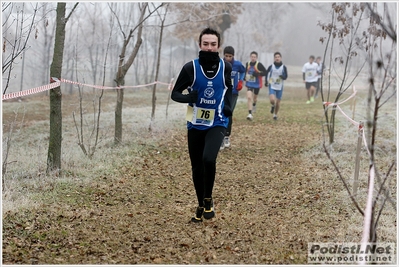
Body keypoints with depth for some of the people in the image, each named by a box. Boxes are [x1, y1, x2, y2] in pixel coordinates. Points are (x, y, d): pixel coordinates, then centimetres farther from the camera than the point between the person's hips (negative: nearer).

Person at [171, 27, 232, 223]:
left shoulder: (225, 67, -4)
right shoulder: (191, 67, -10)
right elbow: (175, 93, -4)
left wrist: (228, 106, 0)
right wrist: (188, 98, -26)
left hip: (217, 123, -1)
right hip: (195, 124, 1)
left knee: (209, 159, -24)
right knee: (197, 167, 9)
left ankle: (208, 200, 0)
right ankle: (201, 205, 30)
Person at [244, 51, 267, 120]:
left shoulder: (259, 65, -14)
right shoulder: (247, 64, 1)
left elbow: (265, 72, -11)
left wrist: (258, 74, -26)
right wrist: (245, 77, 5)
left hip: (257, 84, -1)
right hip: (249, 84, 1)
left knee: (255, 97, 20)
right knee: (249, 97, -17)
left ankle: (254, 105, 57)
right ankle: (250, 114, -19)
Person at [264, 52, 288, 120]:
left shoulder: (283, 67, -5)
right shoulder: (271, 66, -4)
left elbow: (286, 77, -6)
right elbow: (266, 73, 13)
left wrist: (282, 76, -29)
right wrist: (266, 82, 12)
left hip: (279, 87, 1)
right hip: (272, 86, -1)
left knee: (278, 102, 6)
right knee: (272, 100, -20)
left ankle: (275, 115, 27)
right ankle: (273, 106, 16)